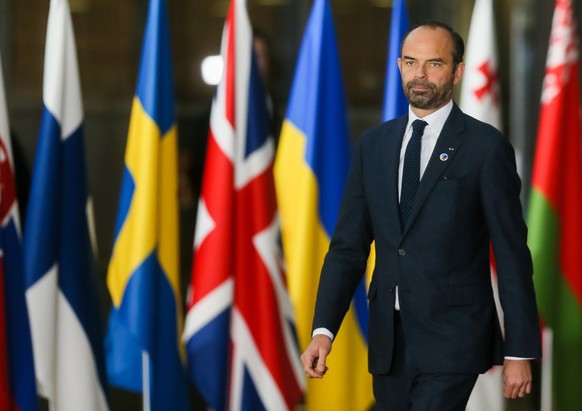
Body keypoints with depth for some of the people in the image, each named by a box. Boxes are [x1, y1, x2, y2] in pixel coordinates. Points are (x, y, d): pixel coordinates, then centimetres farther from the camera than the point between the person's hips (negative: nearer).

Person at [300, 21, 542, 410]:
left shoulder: (486, 147, -5)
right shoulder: (374, 144, 10)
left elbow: (512, 255, -4)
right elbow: (348, 246, 8)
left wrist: (520, 352, -6)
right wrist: (323, 330, -4)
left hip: (452, 342, -5)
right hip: (389, 341, 5)